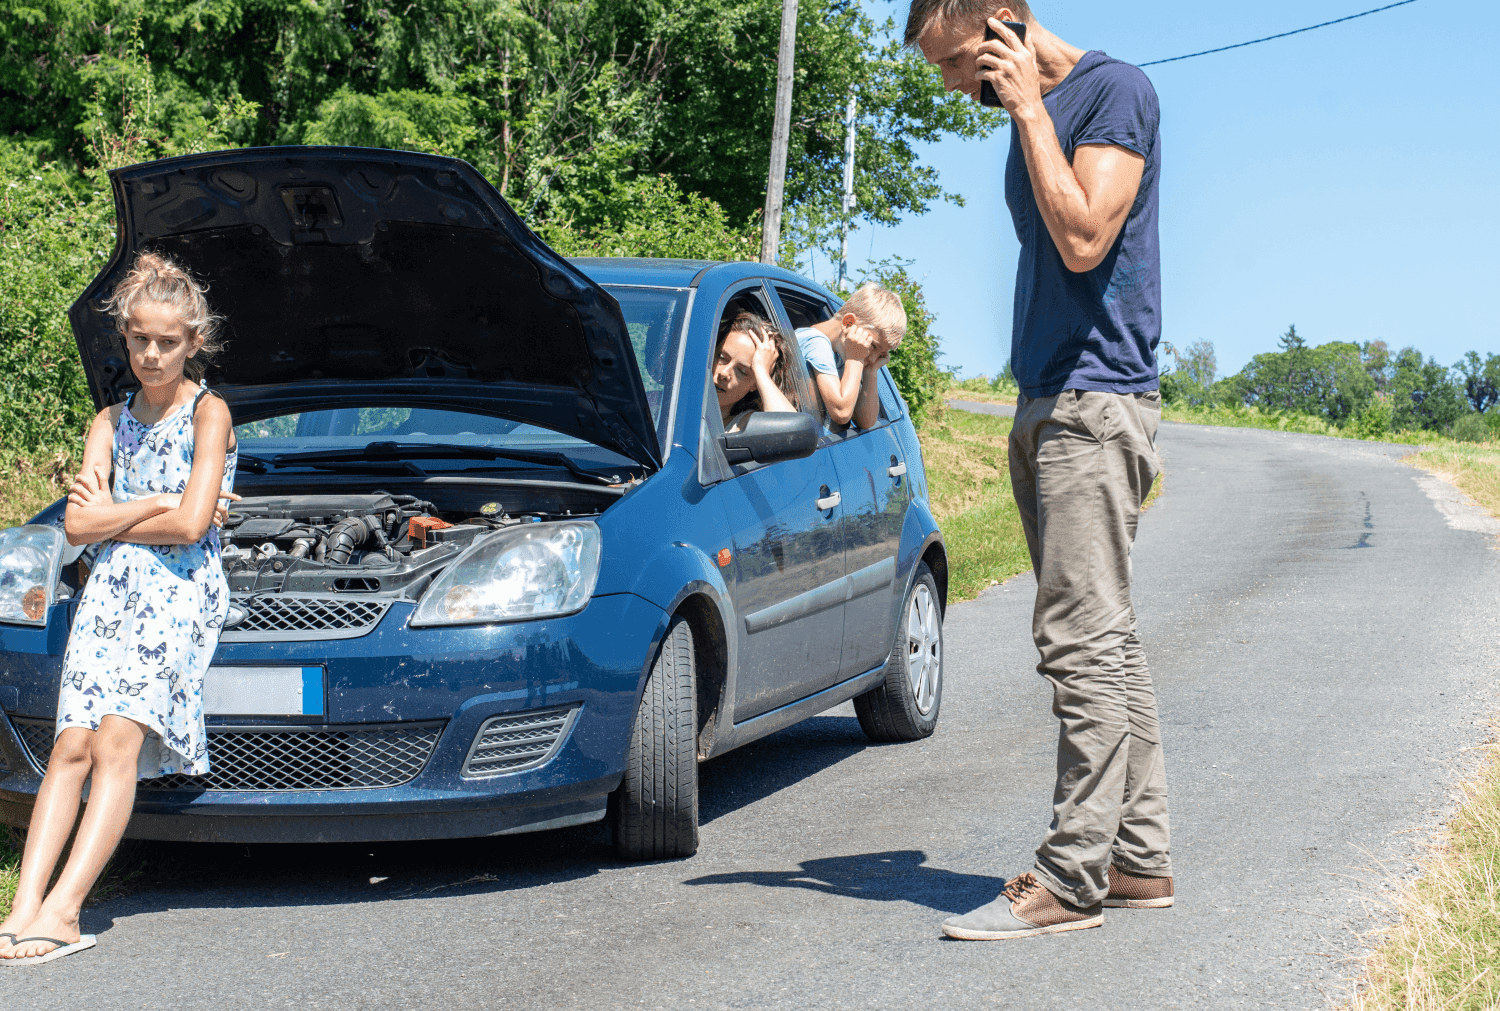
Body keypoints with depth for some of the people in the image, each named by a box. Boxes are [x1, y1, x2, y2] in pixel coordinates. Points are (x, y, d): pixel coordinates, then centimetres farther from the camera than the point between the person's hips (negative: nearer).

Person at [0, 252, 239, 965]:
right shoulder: (111, 423, 19)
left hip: (180, 591, -5)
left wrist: (111, 517, 2)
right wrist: (160, 505, -3)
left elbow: (190, 528, -10)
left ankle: (62, 912, -28)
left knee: (116, 744, -20)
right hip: (110, 589, 5)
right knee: (71, 747, -11)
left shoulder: (208, 413, 2)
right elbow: (76, 524, 6)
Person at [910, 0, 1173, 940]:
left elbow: (1083, 240, -18)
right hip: (1046, 404, 9)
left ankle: (1073, 876, -11)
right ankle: (1141, 857, 13)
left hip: (1096, 400, -9)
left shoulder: (1114, 88, -8)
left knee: (1084, 639, -12)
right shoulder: (1032, 118, 19)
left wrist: (1030, 108, -13)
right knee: (1101, 642, 9)